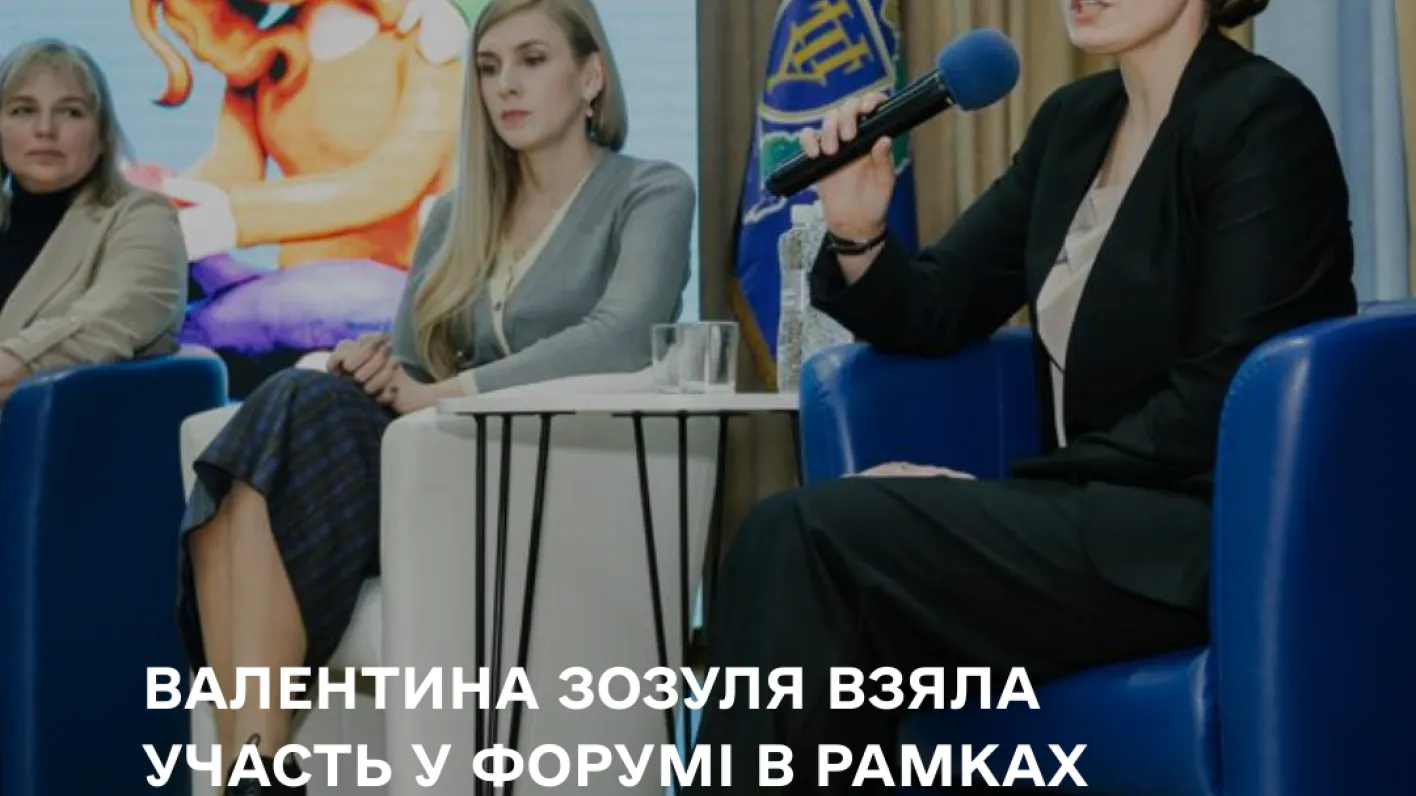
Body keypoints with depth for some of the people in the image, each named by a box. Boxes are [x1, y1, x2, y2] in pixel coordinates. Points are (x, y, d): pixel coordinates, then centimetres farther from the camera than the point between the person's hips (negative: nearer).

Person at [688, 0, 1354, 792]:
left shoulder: (1264, 116, -10)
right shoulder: (1076, 120, 13)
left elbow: (1220, 404, -16)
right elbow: (938, 313, 15)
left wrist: (1007, 489, -17)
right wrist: (859, 236, -6)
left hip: (1212, 536, -7)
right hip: (1099, 513, 7)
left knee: (812, 537, -22)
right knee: (795, 538, -18)